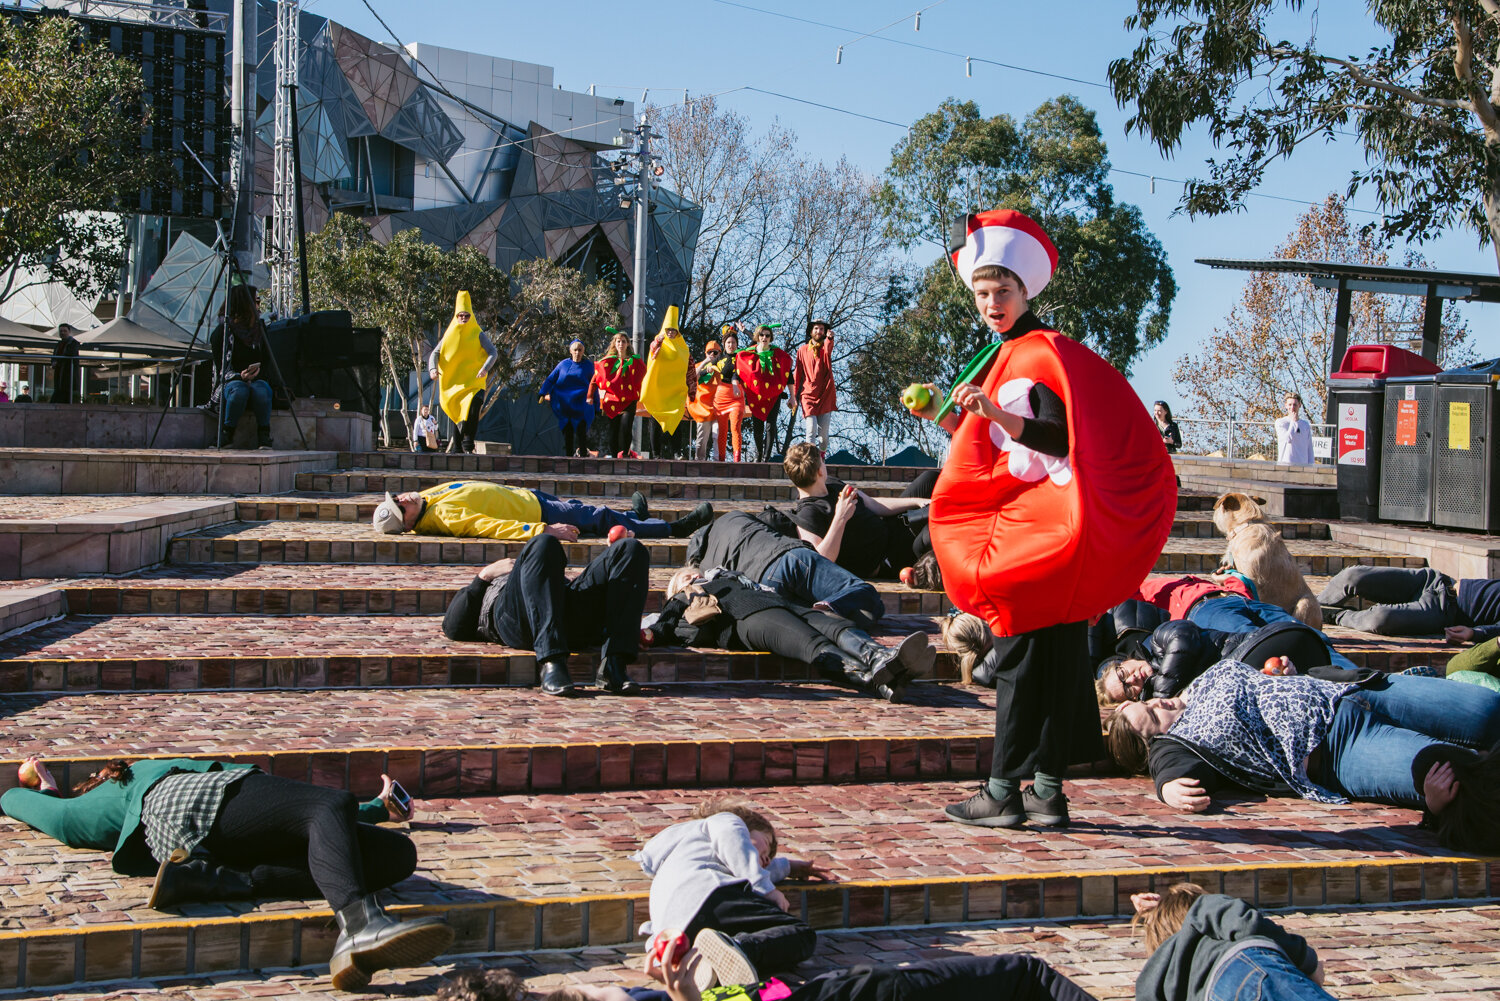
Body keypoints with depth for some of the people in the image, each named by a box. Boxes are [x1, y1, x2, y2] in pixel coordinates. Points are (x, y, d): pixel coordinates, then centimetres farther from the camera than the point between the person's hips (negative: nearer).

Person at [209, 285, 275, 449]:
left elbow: (267, 361, 10)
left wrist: (258, 370, -12)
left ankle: (264, 438, -25)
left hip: (257, 379, 2)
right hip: (230, 381, -2)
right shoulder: (221, 332, 2)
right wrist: (239, 376, -18)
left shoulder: (260, 328, 13)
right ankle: (225, 435, -22)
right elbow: (221, 367, 0)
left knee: (261, 390, -36)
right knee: (240, 390, -39)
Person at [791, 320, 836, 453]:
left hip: (825, 396, 1)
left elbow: (828, 349, -21)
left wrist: (829, 338, -44)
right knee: (811, 430, -15)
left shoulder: (825, 348, 6)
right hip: (808, 396, -1)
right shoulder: (803, 350, 9)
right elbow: (797, 373, 11)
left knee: (823, 433, 3)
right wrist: (793, 396, 5)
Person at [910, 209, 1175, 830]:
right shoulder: (1001, 358, 17)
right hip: (1023, 521, 9)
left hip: (1048, 529, -9)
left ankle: (1003, 791, -4)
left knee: (1025, 654, -7)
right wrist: (940, 414, 15)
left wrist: (998, 415, -27)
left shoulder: (1044, 352, -11)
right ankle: (1047, 790, 12)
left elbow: (1062, 440, -20)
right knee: (1056, 653, 9)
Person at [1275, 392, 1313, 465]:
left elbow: (1309, 449, 14)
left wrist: (1310, 466, 6)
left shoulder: (1306, 425, 12)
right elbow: (1288, 439, -15)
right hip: (1285, 464, -3)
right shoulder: (1280, 422, 2)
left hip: (1303, 464, 3)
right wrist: (1294, 421, -3)